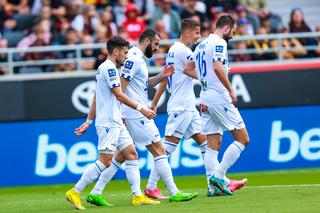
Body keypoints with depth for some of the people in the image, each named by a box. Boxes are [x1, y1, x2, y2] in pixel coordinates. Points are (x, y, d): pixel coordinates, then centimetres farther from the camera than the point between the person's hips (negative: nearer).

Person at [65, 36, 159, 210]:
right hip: (108, 122, -11)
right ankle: (74, 192, -8)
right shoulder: (109, 68, -12)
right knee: (105, 161, -12)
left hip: (115, 122, 11)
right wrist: (141, 109, -13)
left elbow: (96, 98, 24)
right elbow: (119, 95, -17)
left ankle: (138, 196, 3)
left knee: (131, 154, 5)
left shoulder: (105, 68, 19)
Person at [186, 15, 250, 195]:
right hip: (220, 98, -9)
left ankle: (214, 186, 2)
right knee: (243, 139, -4)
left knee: (213, 145, 8)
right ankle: (219, 176, -12)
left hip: (205, 99, 9)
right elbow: (217, 67, -24)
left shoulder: (201, 45, 18)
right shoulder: (219, 43, -9)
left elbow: (187, 68, 24)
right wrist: (231, 90, -18)